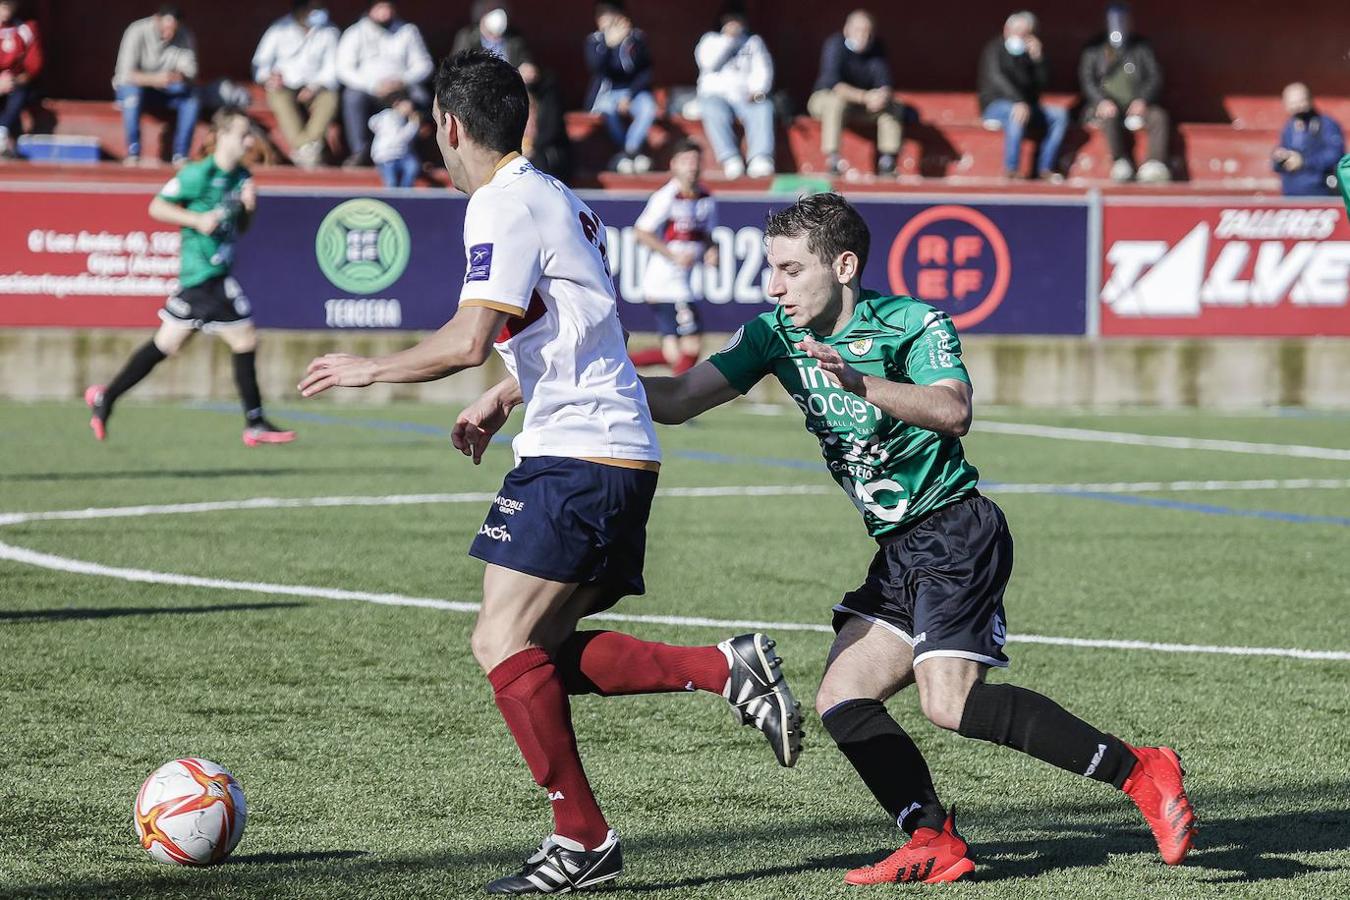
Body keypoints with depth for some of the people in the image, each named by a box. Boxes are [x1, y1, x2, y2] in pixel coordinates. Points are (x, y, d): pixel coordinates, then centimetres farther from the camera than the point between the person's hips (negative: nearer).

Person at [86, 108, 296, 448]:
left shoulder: (241, 177, 11)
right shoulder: (199, 174, -13)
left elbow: (240, 228, 20)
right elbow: (157, 207, -7)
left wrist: (248, 207, -1)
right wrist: (197, 219, -18)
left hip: (217, 271, 9)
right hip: (205, 273, -9)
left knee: (167, 344, 14)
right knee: (244, 340, -7)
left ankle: (105, 397, 20)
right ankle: (255, 424, 0)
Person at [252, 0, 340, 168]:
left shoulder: (328, 31, 6)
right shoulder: (280, 30, 4)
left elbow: (331, 68, 1)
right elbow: (260, 62, 5)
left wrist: (314, 87, -16)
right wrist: (267, 77, -17)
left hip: (315, 89, 1)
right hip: (285, 88, -1)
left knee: (330, 98, -32)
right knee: (279, 97, -36)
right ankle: (305, 148, -46)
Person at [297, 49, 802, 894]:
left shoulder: (505, 205, -11)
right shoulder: (558, 199, 20)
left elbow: (469, 340, -19)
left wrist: (371, 369, -6)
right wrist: (500, 399, 31)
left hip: (576, 453, -10)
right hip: (621, 452, 10)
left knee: (504, 643, -10)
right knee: (546, 650, 10)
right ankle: (728, 667, 1)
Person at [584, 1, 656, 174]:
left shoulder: (637, 38, -2)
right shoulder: (594, 41, -4)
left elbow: (646, 72, -2)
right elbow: (595, 67, -23)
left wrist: (629, 96, -14)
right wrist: (608, 44, -40)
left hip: (633, 90, 1)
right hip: (606, 93, -1)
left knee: (648, 108, -31)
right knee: (608, 108, -34)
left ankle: (626, 153, -23)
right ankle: (633, 151, -19)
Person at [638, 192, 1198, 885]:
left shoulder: (913, 323, -11)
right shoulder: (775, 335, 7)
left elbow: (953, 411, -29)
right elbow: (678, 400, 3)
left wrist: (858, 381, -40)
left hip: (955, 531, -8)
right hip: (900, 551, 8)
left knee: (950, 703, -23)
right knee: (842, 702, -3)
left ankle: (1138, 771, -16)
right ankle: (934, 844, 0)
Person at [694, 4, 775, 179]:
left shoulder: (753, 41, 20)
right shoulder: (710, 40, 17)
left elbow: (763, 71, 6)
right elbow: (708, 62, -4)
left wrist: (758, 90, -15)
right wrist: (728, 38, -5)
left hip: (746, 97, 1)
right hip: (716, 94, -1)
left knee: (763, 109, -32)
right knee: (713, 110, -35)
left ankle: (760, 159, -49)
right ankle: (730, 160, -46)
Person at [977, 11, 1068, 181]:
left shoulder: (1032, 51, 10)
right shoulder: (995, 49, -7)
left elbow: (1043, 83, 3)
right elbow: (996, 78, -24)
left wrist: (1038, 58, -15)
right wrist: (1018, 102, -39)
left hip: (1026, 105, 6)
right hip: (995, 105, -6)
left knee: (1060, 114, -13)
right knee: (1016, 114, -38)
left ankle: (1045, 167, -14)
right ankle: (1011, 169, -37)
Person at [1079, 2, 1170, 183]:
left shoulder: (1142, 49, 13)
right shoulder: (1094, 50, 11)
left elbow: (1154, 78, 4)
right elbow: (1087, 79, 0)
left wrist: (1141, 100, -16)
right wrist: (1102, 101, -20)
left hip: (1135, 107, 1)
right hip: (1105, 107, -1)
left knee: (1159, 116, -28)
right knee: (1110, 117, -37)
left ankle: (1155, 163, -40)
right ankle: (1122, 162, -38)